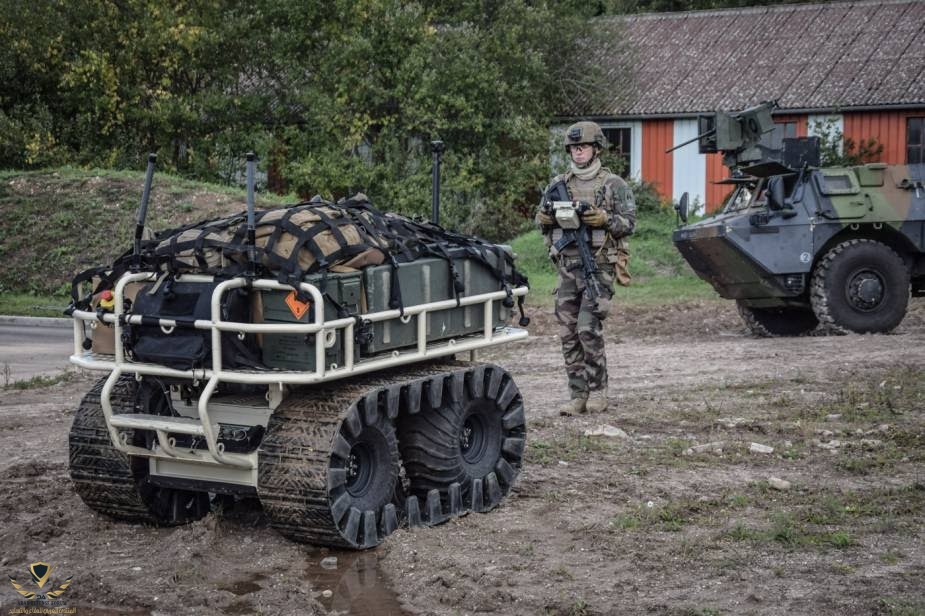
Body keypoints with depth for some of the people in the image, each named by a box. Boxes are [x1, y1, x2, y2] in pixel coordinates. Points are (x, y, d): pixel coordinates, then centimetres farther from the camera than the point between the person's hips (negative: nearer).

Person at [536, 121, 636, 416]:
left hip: (599, 266, -5)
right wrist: (545, 218, -4)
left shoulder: (613, 184, 0)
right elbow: (541, 218, 20)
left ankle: (598, 390, 2)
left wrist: (605, 219, -19)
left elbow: (629, 222, -2)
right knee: (568, 333, 3)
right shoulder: (558, 184, 13)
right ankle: (578, 394, 10)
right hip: (567, 266, 5)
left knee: (588, 329, -12)